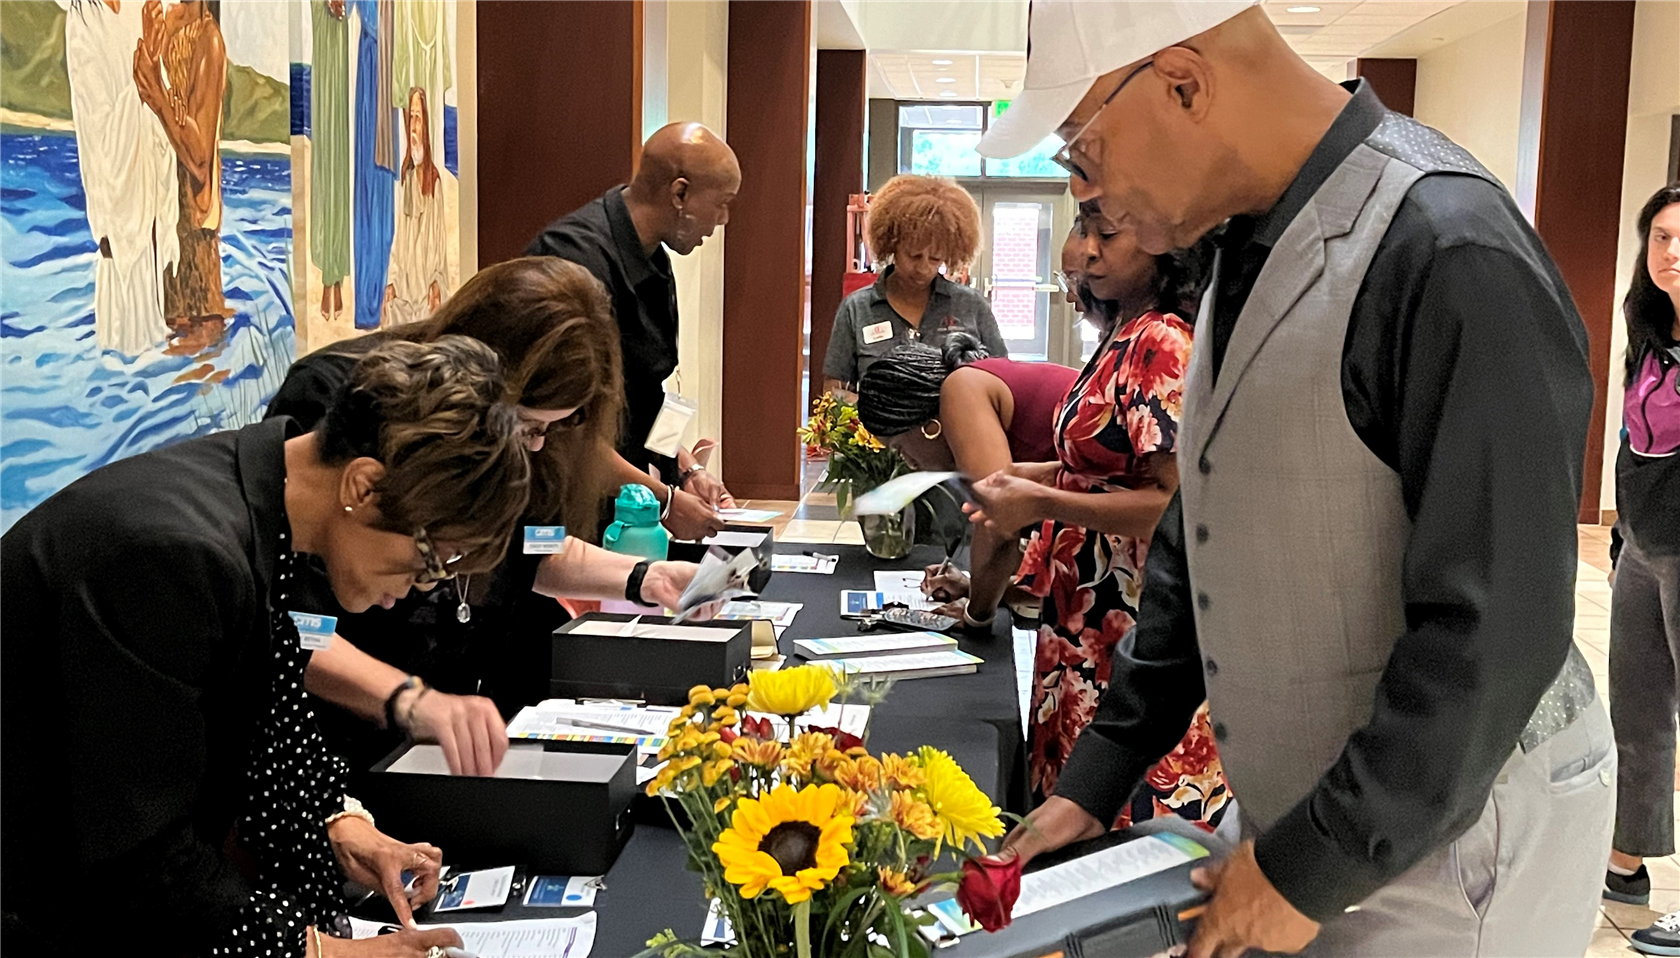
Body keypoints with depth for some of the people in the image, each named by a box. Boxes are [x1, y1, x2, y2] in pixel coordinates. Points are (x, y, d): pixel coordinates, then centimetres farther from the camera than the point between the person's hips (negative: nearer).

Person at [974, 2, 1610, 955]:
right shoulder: (1253, 244, 6)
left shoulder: (1452, 258, -23)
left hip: (1446, 841, -7)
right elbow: (1201, 541, 11)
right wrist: (1095, 780, 9)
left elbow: (1497, 630, -24)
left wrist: (1308, 867, -17)